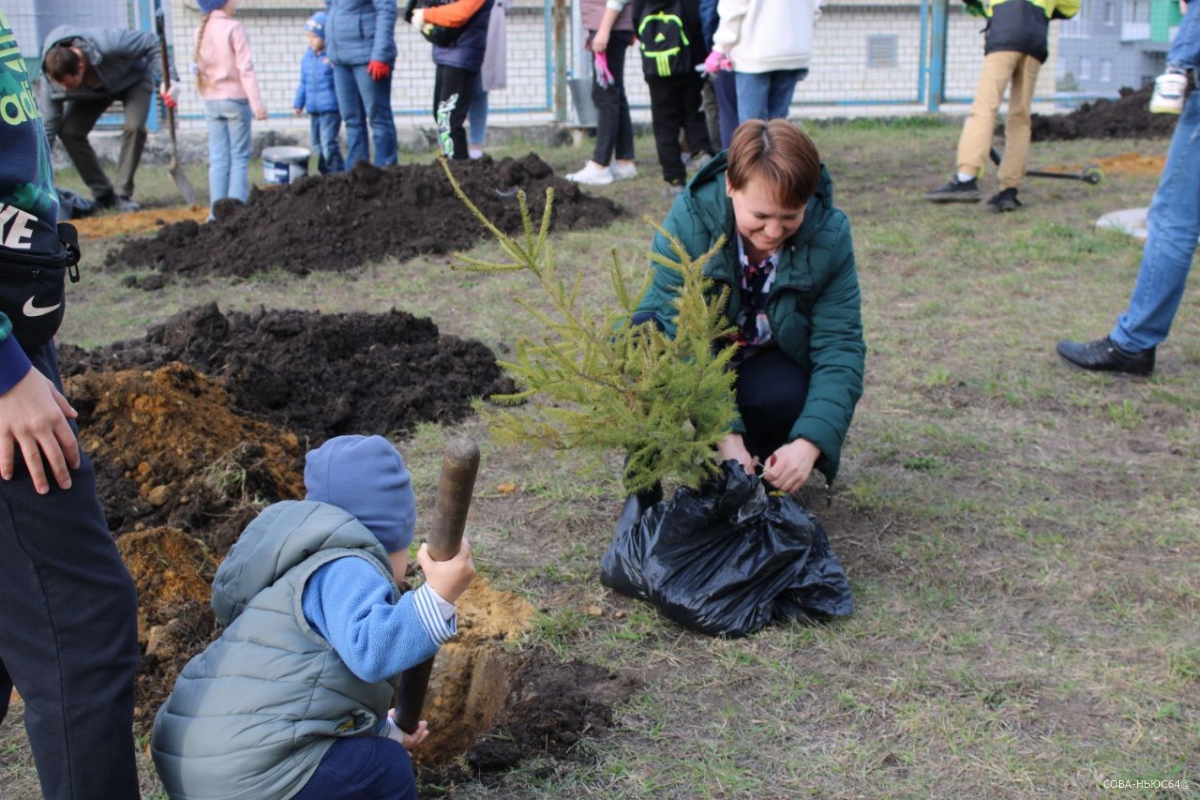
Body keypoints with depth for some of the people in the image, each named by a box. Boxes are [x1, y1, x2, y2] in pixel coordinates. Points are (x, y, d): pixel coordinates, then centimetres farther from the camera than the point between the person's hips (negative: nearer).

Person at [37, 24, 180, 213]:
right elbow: (46, 128, -22)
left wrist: (169, 80, -43)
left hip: (133, 78, -3)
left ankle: (123, 194, -15)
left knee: (134, 126, -29)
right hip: (93, 91, 3)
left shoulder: (108, 44, -45)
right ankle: (103, 194, -4)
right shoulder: (50, 79, -29)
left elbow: (152, 43, -31)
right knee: (69, 131, -17)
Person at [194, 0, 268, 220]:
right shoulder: (234, 28, -11)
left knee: (218, 160, 7)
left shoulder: (200, 32, 7)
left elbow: (199, 67, 10)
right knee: (239, 157, 0)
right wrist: (257, 103, -15)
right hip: (235, 98, -5)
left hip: (211, 101, 5)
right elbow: (245, 69, -15)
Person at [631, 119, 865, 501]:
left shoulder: (831, 235, -21)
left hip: (772, 364, 1)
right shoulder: (689, 216, -27)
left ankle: (762, 477, 1)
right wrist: (724, 434, -40)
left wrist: (809, 443, -38)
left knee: (786, 399, -34)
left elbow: (840, 347, -23)